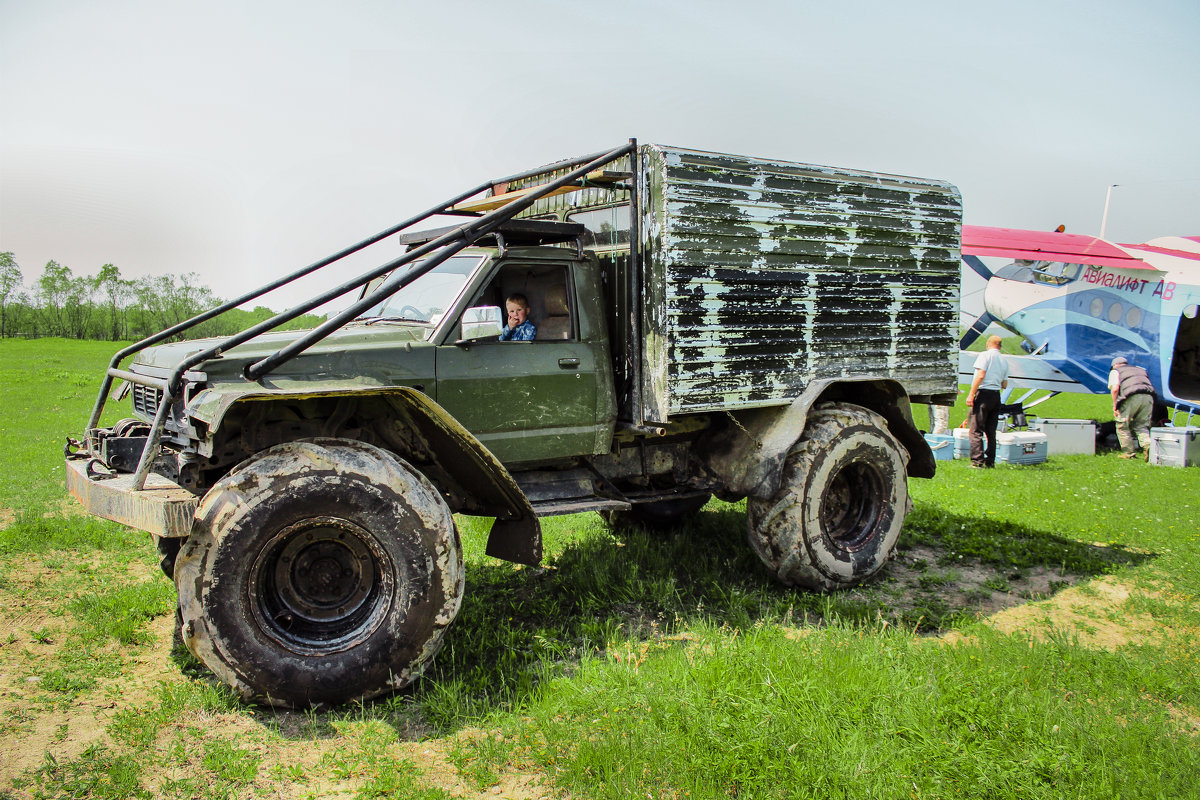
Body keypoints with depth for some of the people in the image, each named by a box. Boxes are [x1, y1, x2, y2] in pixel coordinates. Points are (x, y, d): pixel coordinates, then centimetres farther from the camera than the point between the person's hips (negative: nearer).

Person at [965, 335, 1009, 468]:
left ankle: (977, 461, -13)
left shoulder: (985, 355, -3)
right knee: (991, 431, 12)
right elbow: (1004, 385, 15)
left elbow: (980, 375, -15)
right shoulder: (1004, 360, 15)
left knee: (976, 431, -6)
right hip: (996, 396, 7)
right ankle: (990, 461, 12)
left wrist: (971, 394, -15)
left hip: (983, 393, -7)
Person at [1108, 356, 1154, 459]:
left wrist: (1115, 406, 2)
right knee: (1141, 426, 12)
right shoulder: (1140, 370, 34)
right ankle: (1148, 445, -12)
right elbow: (1149, 386, 24)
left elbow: (1115, 388, -1)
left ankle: (1129, 453, 5)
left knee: (1122, 426, 7)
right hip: (1148, 397, 5)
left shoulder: (1115, 371, 17)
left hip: (1131, 398, -5)